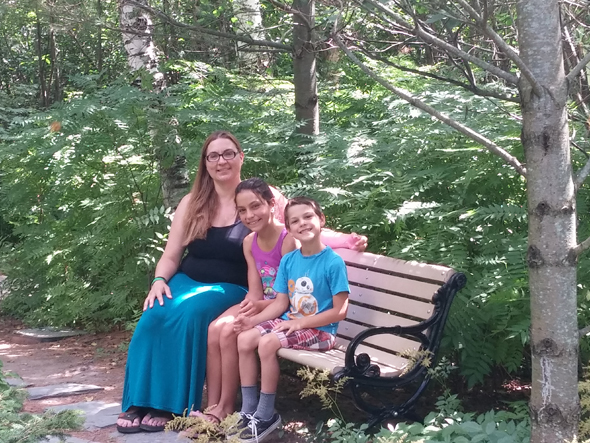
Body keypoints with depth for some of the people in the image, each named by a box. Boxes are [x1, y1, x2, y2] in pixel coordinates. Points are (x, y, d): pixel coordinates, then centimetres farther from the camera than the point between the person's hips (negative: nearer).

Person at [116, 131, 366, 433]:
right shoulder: (191, 203, 8)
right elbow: (171, 256, 10)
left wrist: (345, 240, -18)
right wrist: (159, 280, -11)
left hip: (229, 288, -3)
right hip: (186, 281, 3)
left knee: (188, 314, -34)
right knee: (154, 317, -28)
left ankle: (169, 405, -24)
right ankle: (139, 401, -19)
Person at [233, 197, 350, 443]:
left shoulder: (333, 262, -15)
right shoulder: (288, 260, 4)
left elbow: (339, 311, -15)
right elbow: (281, 303, 7)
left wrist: (300, 323, -18)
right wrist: (253, 320, -8)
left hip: (320, 330, -7)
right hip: (290, 322, 7)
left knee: (268, 343, -26)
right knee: (244, 339, -11)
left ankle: (266, 416, -11)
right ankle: (249, 411, -1)